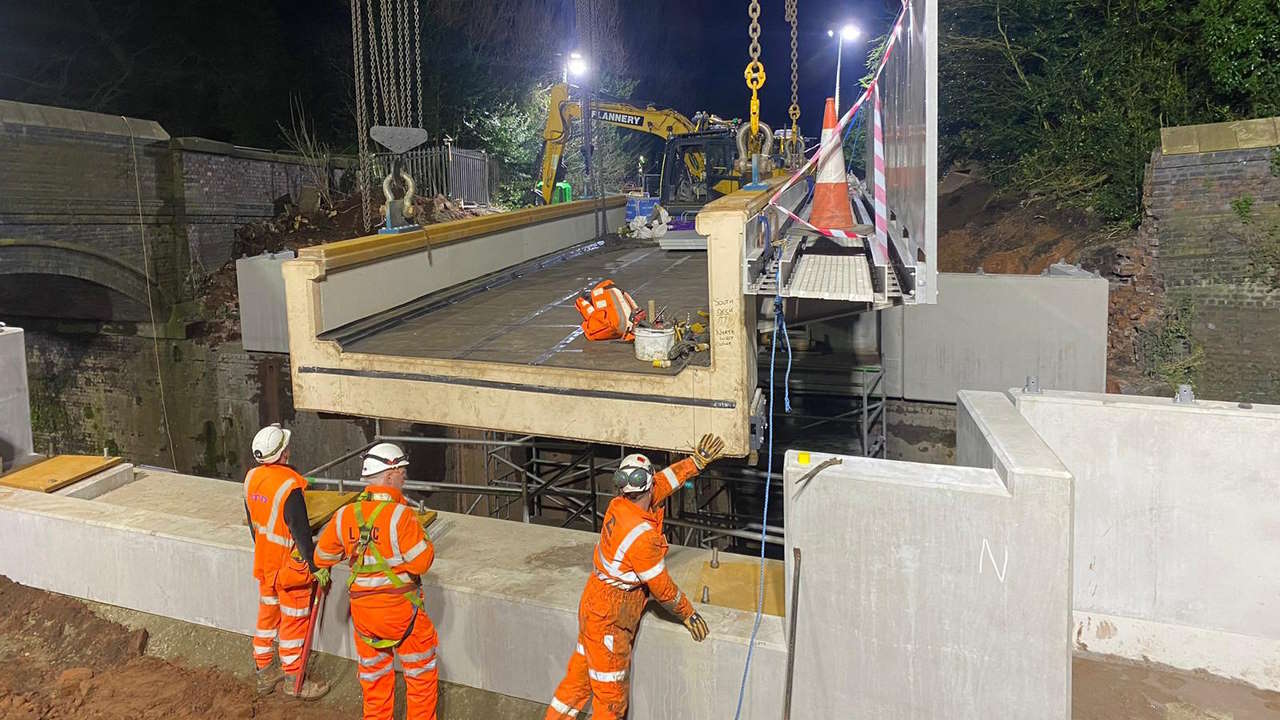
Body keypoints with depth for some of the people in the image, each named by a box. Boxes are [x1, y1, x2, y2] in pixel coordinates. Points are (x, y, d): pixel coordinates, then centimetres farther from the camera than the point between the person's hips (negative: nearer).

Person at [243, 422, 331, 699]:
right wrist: (316, 567, -14)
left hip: (264, 563, 8)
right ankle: (293, 681, 19)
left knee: (267, 614, 21)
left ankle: (264, 672, 35)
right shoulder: (289, 487, -28)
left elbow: (252, 521, 9)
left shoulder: (252, 478, -4)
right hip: (290, 566, -7)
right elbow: (301, 533, -24)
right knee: (293, 621, 7)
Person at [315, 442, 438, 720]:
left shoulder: (345, 515, -4)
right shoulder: (401, 515, -21)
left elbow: (322, 556, 9)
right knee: (421, 673, 16)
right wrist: (421, 538, -2)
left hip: (362, 610, 5)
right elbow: (422, 562, -20)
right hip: (401, 609, -5)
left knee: (374, 674, 22)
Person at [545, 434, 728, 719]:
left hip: (593, 604, 8)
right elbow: (662, 588, -19)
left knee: (580, 676, 23)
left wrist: (698, 460, 13)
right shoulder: (641, 535, -31)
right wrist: (688, 613, -3)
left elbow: (667, 479, 10)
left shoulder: (619, 506, -7)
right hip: (609, 620, -8)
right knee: (611, 697, 8)